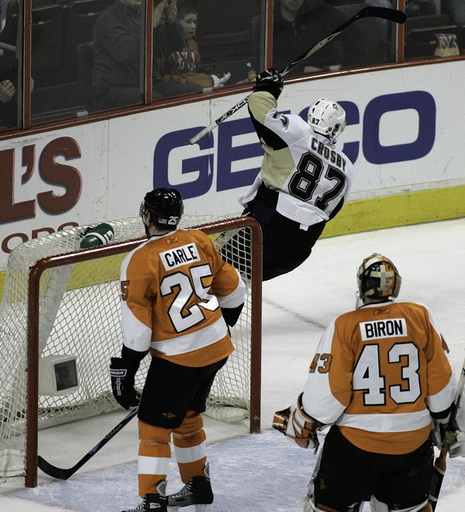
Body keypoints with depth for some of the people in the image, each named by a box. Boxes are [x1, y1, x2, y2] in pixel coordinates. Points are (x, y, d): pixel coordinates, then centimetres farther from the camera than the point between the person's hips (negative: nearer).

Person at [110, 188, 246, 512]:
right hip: (218, 348, 7)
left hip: (178, 357, -7)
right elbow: (232, 289, 13)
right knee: (187, 417, 24)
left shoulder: (140, 261, -15)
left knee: (154, 426, 2)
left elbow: (137, 327, -15)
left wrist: (124, 372, -8)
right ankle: (199, 485, 34)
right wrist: (222, 326, 30)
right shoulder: (198, 241, 2)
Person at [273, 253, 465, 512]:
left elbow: (326, 393, -12)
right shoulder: (421, 317, -3)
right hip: (414, 441, 3)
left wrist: (300, 424, 4)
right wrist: (443, 418, 19)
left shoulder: (344, 327, -10)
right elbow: (442, 382, 1)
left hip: (355, 443, -2)